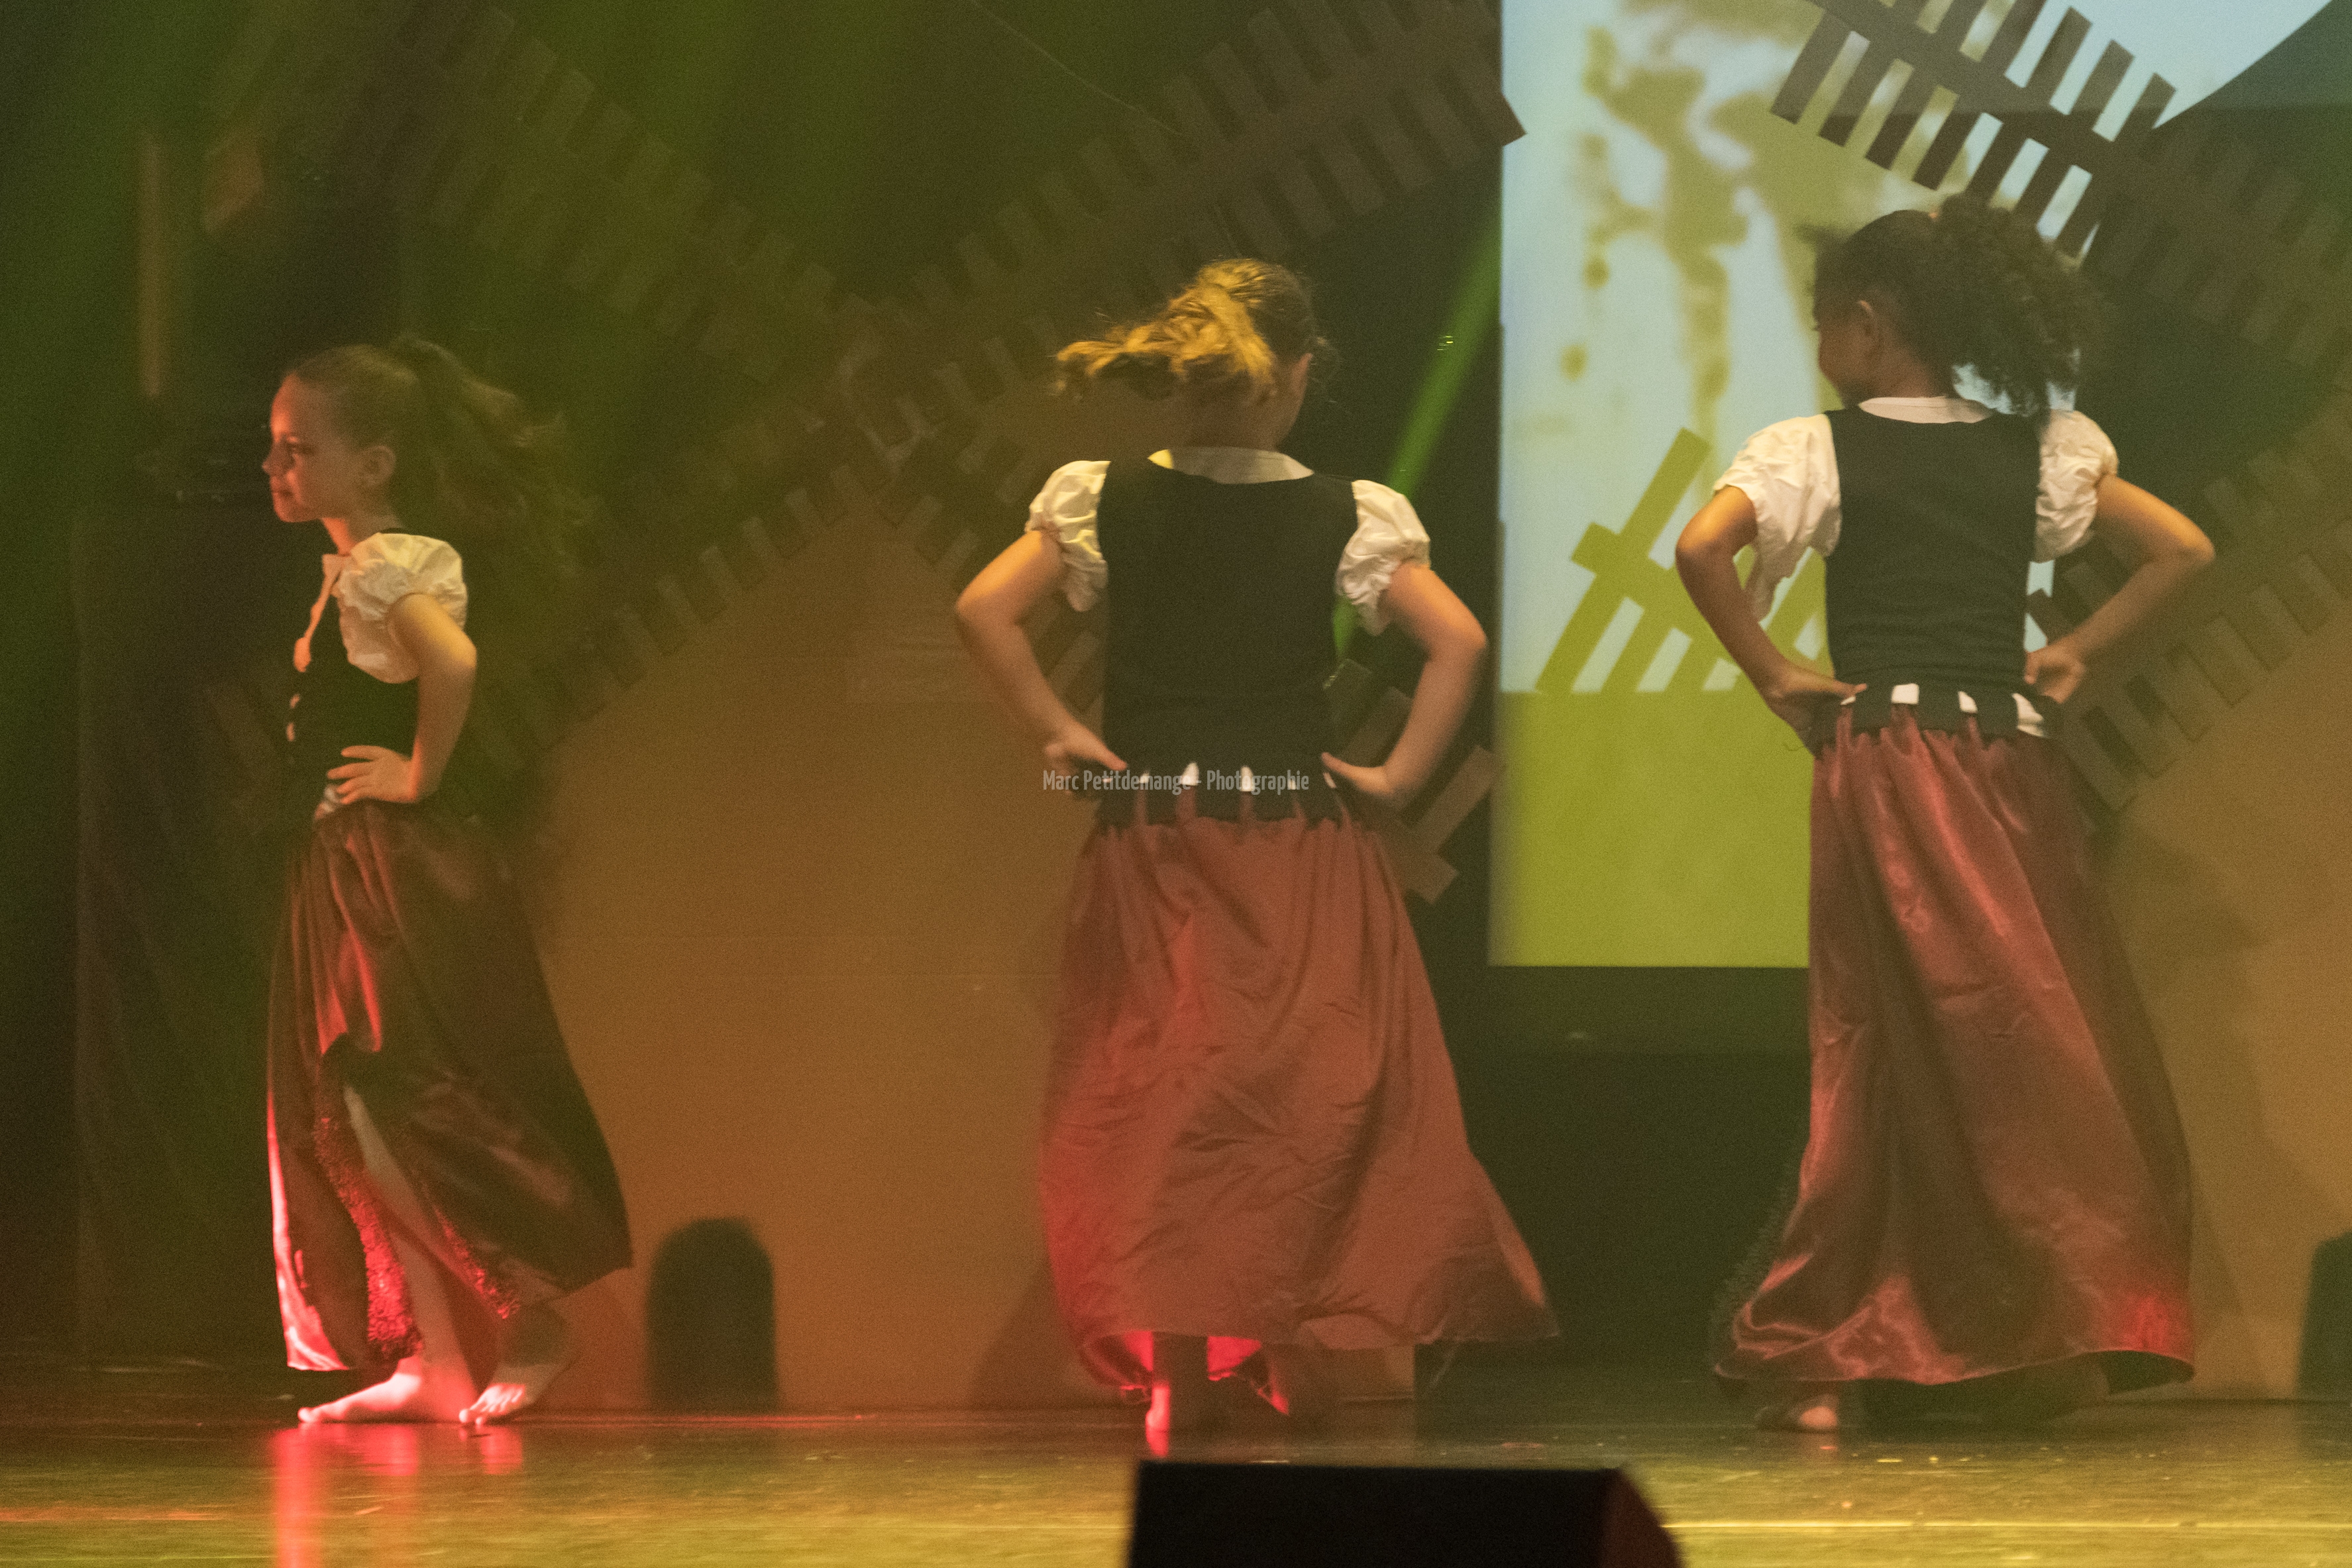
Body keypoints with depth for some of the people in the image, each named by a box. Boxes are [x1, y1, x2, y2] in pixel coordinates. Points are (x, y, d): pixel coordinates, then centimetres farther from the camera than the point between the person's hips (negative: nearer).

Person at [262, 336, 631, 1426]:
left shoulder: (387, 567, -14)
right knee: (342, 1115, 9)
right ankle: (434, 1358, 12)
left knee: (387, 1108, -13)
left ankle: (525, 1324, -7)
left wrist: (420, 774, -21)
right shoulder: (349, 570, 16)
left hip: (400, 873, -10)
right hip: (343, 874, 10)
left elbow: (454, 662, -33)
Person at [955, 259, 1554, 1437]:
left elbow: (983, 610, -9)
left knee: (1153, 1102, 5)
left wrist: (1057, 733, -1)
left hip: (1148, 847, 1)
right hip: (1300, 845, -1)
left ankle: (1174, 1378, 1)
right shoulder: (1344, 517, -5)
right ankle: (1296, 1354, 8)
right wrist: (1398, 773, -3)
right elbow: (1459, 641, -12)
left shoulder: (1105, 501, -2)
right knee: (1315, 1096, 9)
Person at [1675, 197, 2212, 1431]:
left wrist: (1774, 676, -5)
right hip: (2013, 762, 2)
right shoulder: (2036, 451, 9)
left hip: (1882, 762, -2)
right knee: (2048, 1045, 7)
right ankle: (2058, 1343, 4)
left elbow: (1701, 550, -16)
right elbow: (2182, 550, 9)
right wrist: (2074, 655, 10)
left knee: (1880, 1048, 0)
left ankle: (1823, 1363, -1)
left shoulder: (1820, 450, -2)